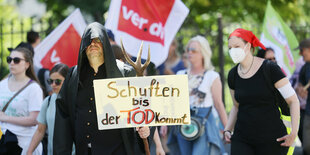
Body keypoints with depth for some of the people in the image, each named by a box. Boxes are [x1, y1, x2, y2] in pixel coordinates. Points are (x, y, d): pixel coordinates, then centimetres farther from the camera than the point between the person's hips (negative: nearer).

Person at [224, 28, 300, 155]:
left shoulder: (270, 69, -9)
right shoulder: (233, 75, 7)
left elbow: (293, 101, -7)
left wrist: (294, 133, -17)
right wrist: (227, 130, 7)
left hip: (271, 139, -4)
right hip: (242, 139, 4)